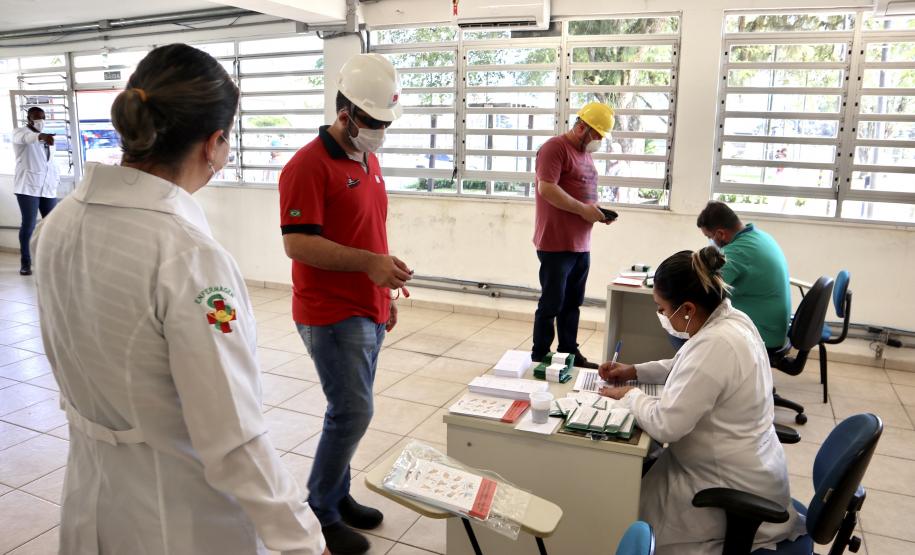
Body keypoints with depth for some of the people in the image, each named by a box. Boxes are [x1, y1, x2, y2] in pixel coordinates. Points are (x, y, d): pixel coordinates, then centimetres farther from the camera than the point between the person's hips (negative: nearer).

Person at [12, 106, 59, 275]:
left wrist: (57, 178, 15)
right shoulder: (20, 132, -1)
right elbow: (25, 138, -27)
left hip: (48, 187, 6)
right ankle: (25, 262, 1)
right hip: (28, 187, -6)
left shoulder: (46, 137, 21)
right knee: (28, 224, -7)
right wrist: (41, 136, -48)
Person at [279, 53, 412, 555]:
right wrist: (369, 263, -28)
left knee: (348, 412, 15)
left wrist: (385, 293, 18)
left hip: (367, 311, 8)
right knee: (353, 414, -5)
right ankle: (318, 512, 15)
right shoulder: (308, 165, -15)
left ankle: (339, 496, 30)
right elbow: (297, 242, -21)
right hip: (332, 314, -8)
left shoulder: (368, 161, 12)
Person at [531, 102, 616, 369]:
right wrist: (583, 210, -18)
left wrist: (597, 210, 6)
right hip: (556, 244, -8)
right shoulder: (555, 147, -10)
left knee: (572, 304, 14)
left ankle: (569, 353, 24)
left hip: (581, 245, 8)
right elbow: (546, 188, -21)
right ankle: (539, 358, 10)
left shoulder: (586, 153, 18)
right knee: (551, 305, -1)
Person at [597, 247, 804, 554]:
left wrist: (629, 395, -12)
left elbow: (665, 425, -29)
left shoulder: (715, 344, -32)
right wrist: (634, 371, 8)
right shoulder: (731, 319, -3)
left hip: (735, 488, -9)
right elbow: (689, 367, 17)